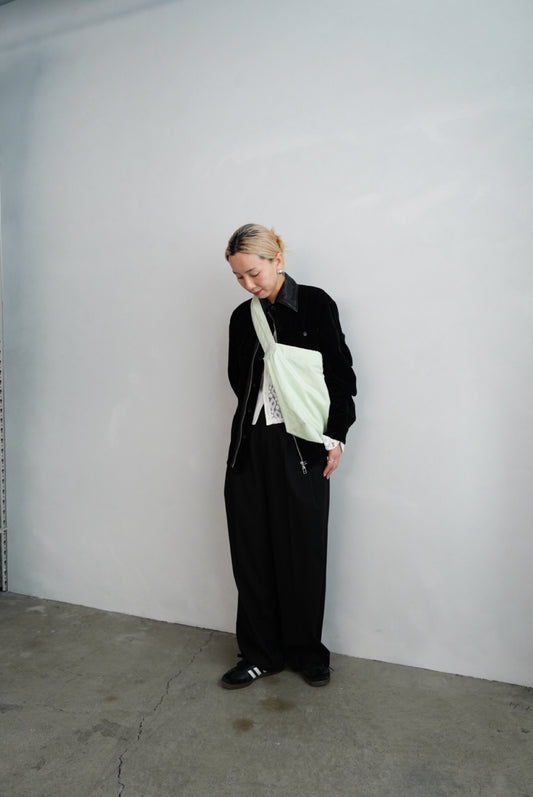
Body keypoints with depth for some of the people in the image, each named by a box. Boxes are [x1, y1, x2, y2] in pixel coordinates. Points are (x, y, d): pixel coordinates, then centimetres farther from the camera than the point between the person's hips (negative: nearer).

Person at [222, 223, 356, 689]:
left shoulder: (316, 305, -1)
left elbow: (341, 375, -1)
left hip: (302, 449, -4)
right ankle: (261, 654, 26)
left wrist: (336, 437, -6)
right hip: (251, 448, 4)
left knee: (302, 553, 7)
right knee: (252, 554, 9)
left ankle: (306, 651, 28)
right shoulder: (243, 317, 11)